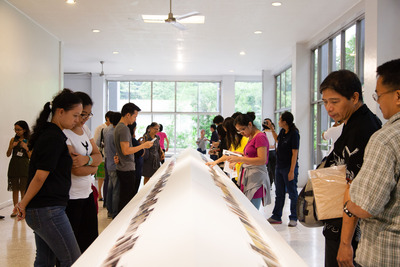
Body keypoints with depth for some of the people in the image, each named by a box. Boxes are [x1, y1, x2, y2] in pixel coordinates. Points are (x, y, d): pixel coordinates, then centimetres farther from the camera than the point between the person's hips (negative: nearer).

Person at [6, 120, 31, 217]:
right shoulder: (13, 140, 7)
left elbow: (31, 157, -1)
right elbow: (8, 154, 10)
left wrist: (26, 148, -15)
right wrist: (12, 146, -7)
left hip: (24, 167, -2)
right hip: (13, 167, 3)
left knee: (23, 190, -1)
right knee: (15, 189, 6)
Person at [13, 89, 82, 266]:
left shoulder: (47, 133, 13)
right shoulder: (55, 138, -16)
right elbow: (40, 177, -18)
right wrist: (23, 204, -8)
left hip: (38, 211, 10)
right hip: (48, 210, -10)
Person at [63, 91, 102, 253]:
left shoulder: (85, 129, 9)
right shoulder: (63, 133, -17)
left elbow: (98, 156, 6)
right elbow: (76, 169, -22)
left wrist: (87, 159, -16)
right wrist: (94, 167, -3)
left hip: (87, 193, 8)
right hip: (70, 198, -8)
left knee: (90, 243, 14)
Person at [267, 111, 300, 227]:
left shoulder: (294, 134, -16)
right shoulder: (282, 132, 6)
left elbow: (294, 153, -18)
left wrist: (292, 171, -20)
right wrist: (272, 129, 20)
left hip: (289, 168, -8)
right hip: (279, 167, 8)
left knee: (292, 194, 4)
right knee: (279, 193, 14)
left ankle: (293, 218, 15)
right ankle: (276, 217, 23)